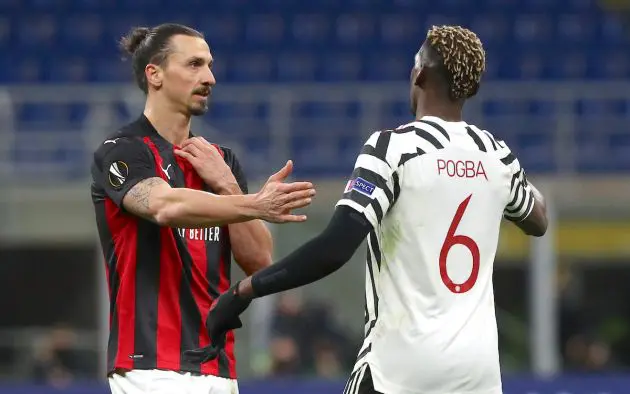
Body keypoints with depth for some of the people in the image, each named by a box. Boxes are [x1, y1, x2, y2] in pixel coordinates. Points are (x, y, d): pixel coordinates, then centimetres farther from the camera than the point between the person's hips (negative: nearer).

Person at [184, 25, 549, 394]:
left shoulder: (393, 146, -9)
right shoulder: (497, 154, 7)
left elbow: (336, 247, -19)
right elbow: (538, 222, 29)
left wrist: (244, 291, -15)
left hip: (403, 363, -5)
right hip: (479, 363, 5)